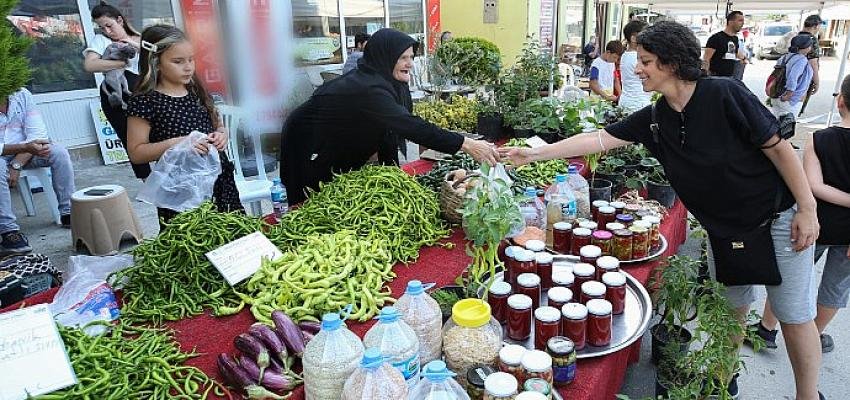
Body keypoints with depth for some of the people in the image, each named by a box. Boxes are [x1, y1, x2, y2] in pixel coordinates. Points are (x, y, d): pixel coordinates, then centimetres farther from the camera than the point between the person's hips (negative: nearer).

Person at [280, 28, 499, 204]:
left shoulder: (385, 82, -6)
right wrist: (465, 144, -47)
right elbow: (409, 126, -44)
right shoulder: (368, 88, -34)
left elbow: (389, 129, -3)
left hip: (341, 154, 8)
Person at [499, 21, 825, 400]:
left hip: (777, 218, -4)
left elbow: (778, 147, -16)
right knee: (732, 308, 18)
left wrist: (807, 209, -14)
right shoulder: (654, 119, -8)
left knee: (795, 316, 6)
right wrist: (536, 153, -13)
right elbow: (600, 138, -9)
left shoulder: (724, 94, -23)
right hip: (724, 228, 5)